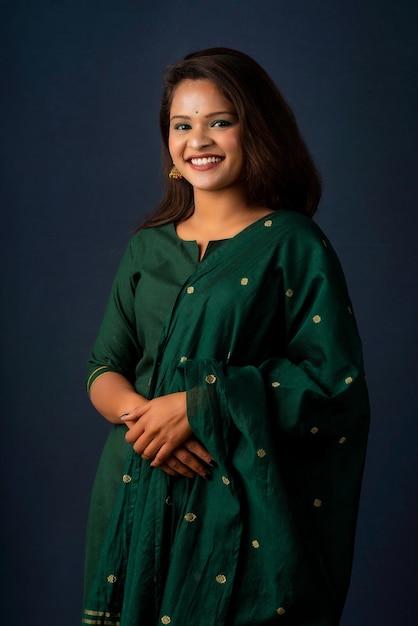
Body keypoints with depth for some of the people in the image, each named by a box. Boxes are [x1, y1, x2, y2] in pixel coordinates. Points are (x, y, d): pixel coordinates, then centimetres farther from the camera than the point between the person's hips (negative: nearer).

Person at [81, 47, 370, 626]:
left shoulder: (293, 245, -6)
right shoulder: (148, 247, 10)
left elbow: (333, 384, -12)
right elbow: (104, 371, 9)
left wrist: (198, 408, -17)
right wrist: (139, 413, -13)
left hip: (247, 508, -4)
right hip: (141, 501, 4)